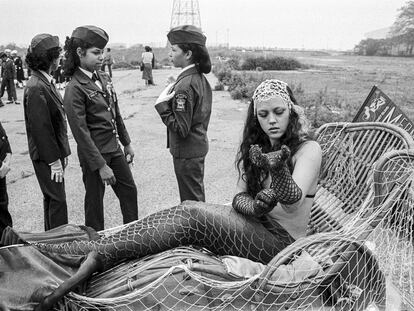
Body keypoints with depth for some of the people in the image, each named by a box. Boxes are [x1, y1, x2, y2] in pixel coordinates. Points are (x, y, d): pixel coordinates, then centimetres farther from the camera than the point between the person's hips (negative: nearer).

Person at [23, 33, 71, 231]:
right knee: (57, 201, -1)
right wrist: (54, 160, -18)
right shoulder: (36, 88, -21)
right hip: (46, 156, -10)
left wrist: (62, 153, 15)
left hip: (54, 152, 10)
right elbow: (40, 128, -22)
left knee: (52, 198, 19)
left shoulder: (46, 82, 9)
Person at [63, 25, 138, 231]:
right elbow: (81, 132, -20)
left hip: (114, 148, 8)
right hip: (93, 152, -8)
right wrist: (101, 165, -20)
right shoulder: (75, 89, -18)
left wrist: (126, 143, 16)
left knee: (129, 190, 17)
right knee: (95, 200, 9)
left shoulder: (103, 78, 4)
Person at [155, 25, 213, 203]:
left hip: (187, 153, -9)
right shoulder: (200, 78, 5)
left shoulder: (184, 85, -24)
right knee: (198, 198, 24)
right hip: (199, 146, 9)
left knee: (191, 203, 7)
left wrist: (161, 105, -19)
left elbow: (181, 129, -24)